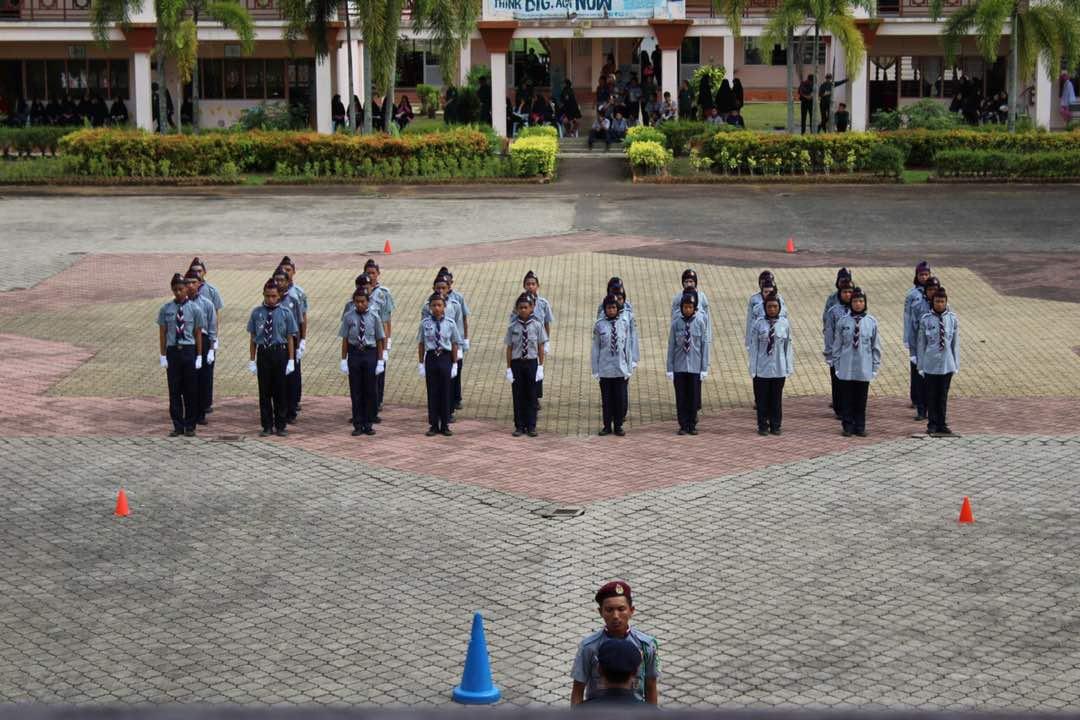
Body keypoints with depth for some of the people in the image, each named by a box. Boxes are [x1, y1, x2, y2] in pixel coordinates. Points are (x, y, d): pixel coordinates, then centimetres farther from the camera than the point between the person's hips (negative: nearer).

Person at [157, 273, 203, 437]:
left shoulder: (193, 309, 0)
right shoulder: (166, 309, 2)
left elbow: (198, 334, 2)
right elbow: (162, 333, 5)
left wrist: (199, 356, -1)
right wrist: (163, 356, 1)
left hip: (189, 351, -1)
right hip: (173, 351, 1)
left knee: (191, 390, 5)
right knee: (174, 390, 5)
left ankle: (190, 426, 15)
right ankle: (178, 426, 14)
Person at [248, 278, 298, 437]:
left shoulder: (285, 313, -3)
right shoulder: (257, 313, 0)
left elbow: (290, 337, 0)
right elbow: (253, 338, 4)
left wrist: (291, 360, -4)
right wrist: (252, 360, 2)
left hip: (280, 353, -1)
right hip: (263, 354, 1)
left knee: (281, 391, 6)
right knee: (264, 391, 6)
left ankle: (280, 425, 17)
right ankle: (267, 426, 16)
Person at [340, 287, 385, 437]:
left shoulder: (374, 317, -2)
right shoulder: (348, 317, -1)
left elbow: (379, 340, 2)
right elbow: (345, 340, 1)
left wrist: (380, 361, -1)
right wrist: (344, 360, -1)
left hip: (370, 353, 0)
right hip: (354, 353, 0)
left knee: (370, 391, 6)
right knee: (356, 391, 6)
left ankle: (368, 424, 16)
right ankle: (358, 425, 13)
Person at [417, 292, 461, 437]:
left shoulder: (450, 323, -3)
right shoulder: (425, 323, -2)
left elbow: (455, 345, 2)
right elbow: (421, 344, 3)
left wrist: (454, 364, 0)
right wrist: (420, 364, 1)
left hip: (445, 358, 0)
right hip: (431, 358, 0)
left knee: (445, 392, 6)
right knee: (432, 392, 6)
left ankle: (445, 425, 16)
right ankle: (433, 425, 14)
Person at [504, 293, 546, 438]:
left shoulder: (537, 325, -5)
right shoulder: (513, 326, -4)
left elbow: (541, 347, -1)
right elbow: (509, 348, 0)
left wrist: (540, 366, -4)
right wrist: (508, 368, -2)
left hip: (531, 362, -1)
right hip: (517, 363, 1)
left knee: (531, 395, 6)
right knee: (518, 395, 7)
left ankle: (531, 426, 14)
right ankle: (519, 426, 16)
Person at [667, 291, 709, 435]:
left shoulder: (700, 323, -4)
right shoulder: (676, 323, -3)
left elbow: (705, 345, -1)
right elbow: (671, 346, 1)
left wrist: (704, 368, -3)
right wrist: (670, 369, 0)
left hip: (695, 367, -1)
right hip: (679, 367, 1)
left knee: (694, 397, 5)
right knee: (681, 398, 5)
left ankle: (692, 426, 17)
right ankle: (683, 426, 15)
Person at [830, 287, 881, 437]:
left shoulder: (871, 322, 1)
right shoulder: (843, 321, -1)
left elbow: (876, 346, 5)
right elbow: (837, 345, 4)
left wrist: (875, 367, 3)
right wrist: (837, 365, 1)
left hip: (864, 368, 0)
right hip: (846, 369, 0)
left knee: (861, 399, 7)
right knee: (847, 399, 4)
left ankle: (860, 427, 16)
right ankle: (848, 426, 13)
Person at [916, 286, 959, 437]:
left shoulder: (952, 319, -1)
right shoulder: (926, 319, -6)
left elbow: (956, 343, 5)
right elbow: (921, 343, -1)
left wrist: (956, 364, 5)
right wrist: (921, 365, 0)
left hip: (947, 365, 2)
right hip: (930, 364, -1)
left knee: (943, 395, 10)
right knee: (931, 395, 6)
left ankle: (942, 424, 20)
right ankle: (932, 424, 17)